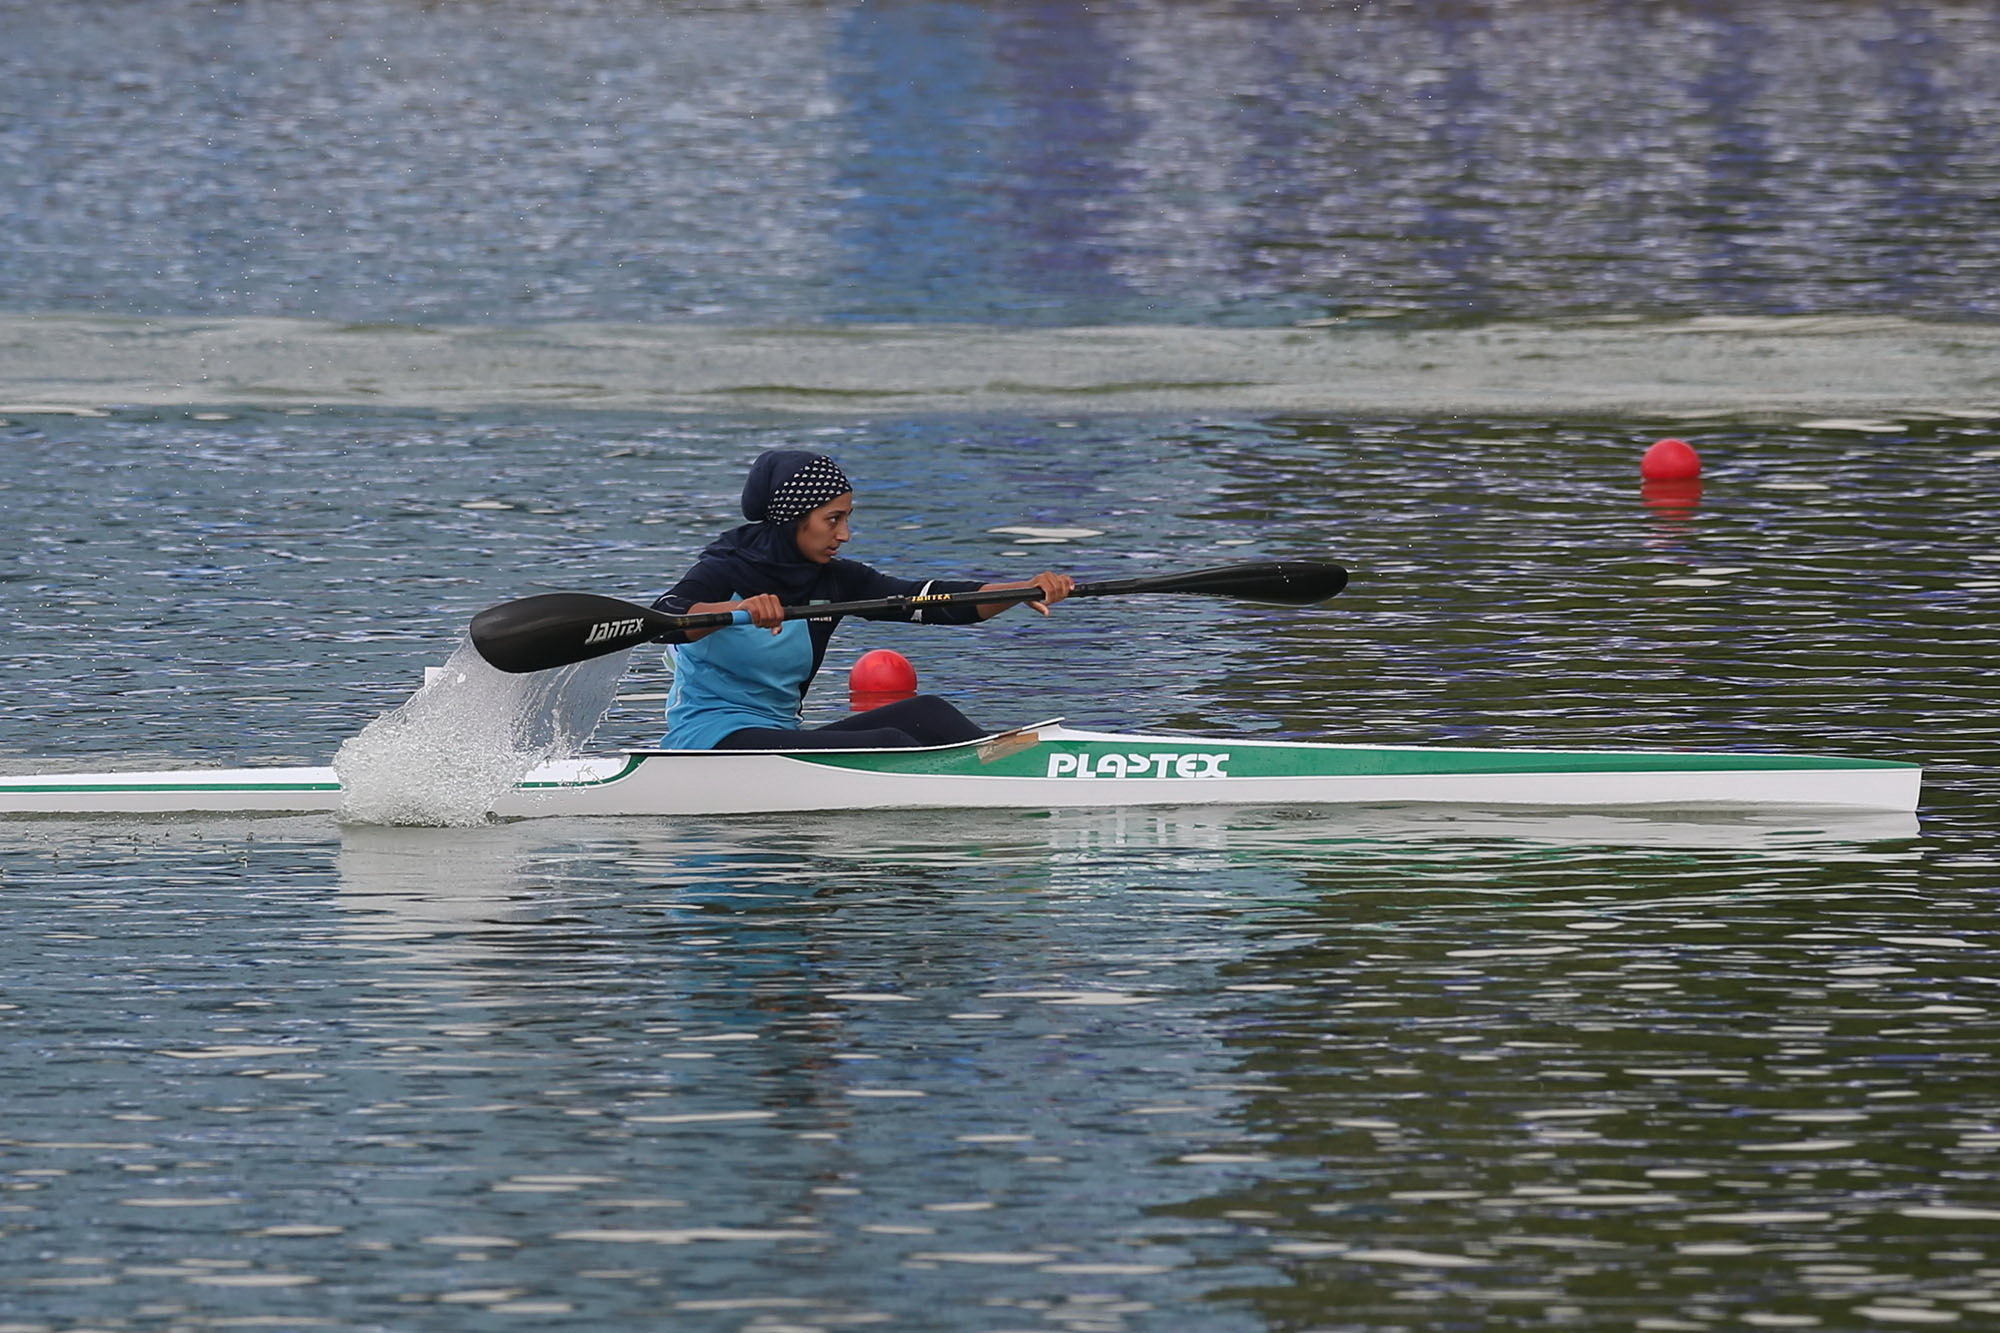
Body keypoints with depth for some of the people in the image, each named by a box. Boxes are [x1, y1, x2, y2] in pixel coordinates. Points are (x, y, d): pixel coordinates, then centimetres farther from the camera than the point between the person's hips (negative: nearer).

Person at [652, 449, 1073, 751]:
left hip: (780, 736, 8)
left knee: (924, 714, -12)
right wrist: (739, 610, -50)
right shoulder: (726, 573, -11)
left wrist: (1026, 590, -15)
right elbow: (664, 619, -31)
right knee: (887, 745, -24)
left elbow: (933, 601, -2)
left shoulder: (833, 581, 7)